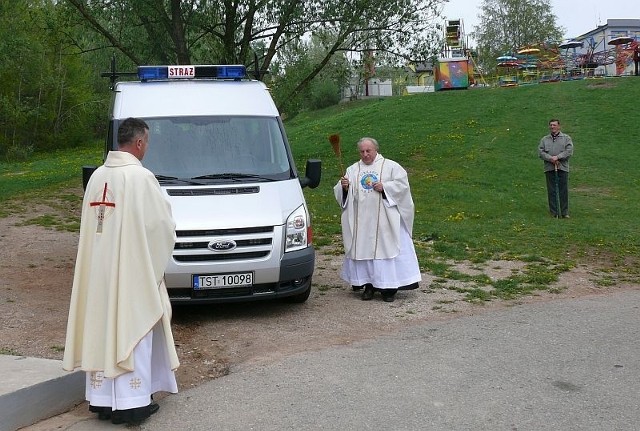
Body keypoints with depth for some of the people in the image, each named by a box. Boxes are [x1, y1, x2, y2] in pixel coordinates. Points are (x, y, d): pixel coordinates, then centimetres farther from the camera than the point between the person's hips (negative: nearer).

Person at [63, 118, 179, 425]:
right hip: (132, 271, -7)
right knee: (131, 330, 0)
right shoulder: (140, 176, -15)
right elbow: (161, 224, -11)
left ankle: (102, 398, 19)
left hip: (97, 270, 7)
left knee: (100, 328, 11)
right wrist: (157, 255, 7)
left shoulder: (97, 175, 6)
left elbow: (91, 223, 11)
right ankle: (131, 402, 4)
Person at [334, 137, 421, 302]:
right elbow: (340, 193, 9)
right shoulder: (352, 170, 12)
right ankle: (368, 285, 10)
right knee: (363, 249, 2)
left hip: (384, 219, -3)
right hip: (361, 221, 3)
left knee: (387, 249, -3)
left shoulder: (390, 166, 4)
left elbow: (402, 183, -3)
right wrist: (343, 186, -13)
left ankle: (389, 287, 3)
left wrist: (384, 187, -14)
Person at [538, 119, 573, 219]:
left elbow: (569, 151, -4)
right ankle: (554, 212, 7)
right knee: (551, 191, 2)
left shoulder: (566, 138, 9)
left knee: (564, 191, -1)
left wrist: (557, 157, -15)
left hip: (563, 168, -1)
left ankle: (565, 212, 5)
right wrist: (551, 159, -13)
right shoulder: (544, 139, 14)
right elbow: (540, 152, 1)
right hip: (549, 168, 2)